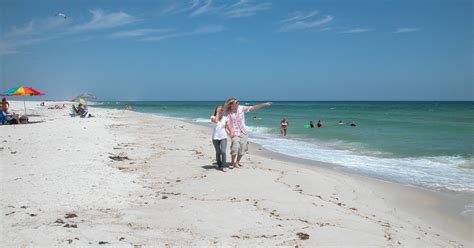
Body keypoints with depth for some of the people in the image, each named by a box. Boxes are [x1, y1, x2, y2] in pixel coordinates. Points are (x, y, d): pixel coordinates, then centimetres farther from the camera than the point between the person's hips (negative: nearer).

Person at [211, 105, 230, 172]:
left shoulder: (225, 118, 5)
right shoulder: (213, 117, -2)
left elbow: (226, 128, 10)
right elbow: (216, 121, -25)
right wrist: (217, 112, -16)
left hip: (223, 137, 1)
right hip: (215, 137, 0)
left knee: (223, 151, -12)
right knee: (218, 152, 8)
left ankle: (223, 166, -7)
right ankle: (219, 165, 22)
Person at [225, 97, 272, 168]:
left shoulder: (241, 108, 1)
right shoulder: (228, 112, -6)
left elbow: (253, 108, 3)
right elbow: (228, 123, -12)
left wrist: (265, 104, 1)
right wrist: (231, 131, -26)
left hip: (243, 132, 4)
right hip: (235, 133, -4)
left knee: (242, 149, 2)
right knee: (235, 147, -17)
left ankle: (237, 162, 21)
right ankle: (233, 163, 5)